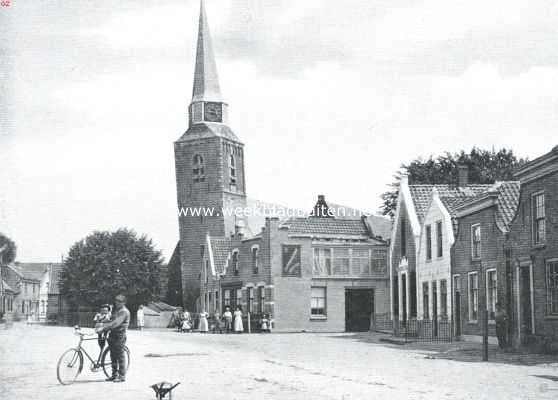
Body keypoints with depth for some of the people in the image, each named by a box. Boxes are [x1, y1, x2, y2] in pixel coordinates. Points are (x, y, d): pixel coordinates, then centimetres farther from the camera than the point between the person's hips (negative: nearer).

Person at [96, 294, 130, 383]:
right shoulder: (116, 310, 18)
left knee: (120, 356, -4)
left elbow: (115, 323, -25)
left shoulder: (124, 312, -14)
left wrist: (103, 327, -29)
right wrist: (102, 326, 2)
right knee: (113, 356, 12)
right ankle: (114, 375, 20)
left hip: (120, 336, -9)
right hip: (113, 335, 9)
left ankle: (122, 376, 1)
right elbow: (112, 322, 18)